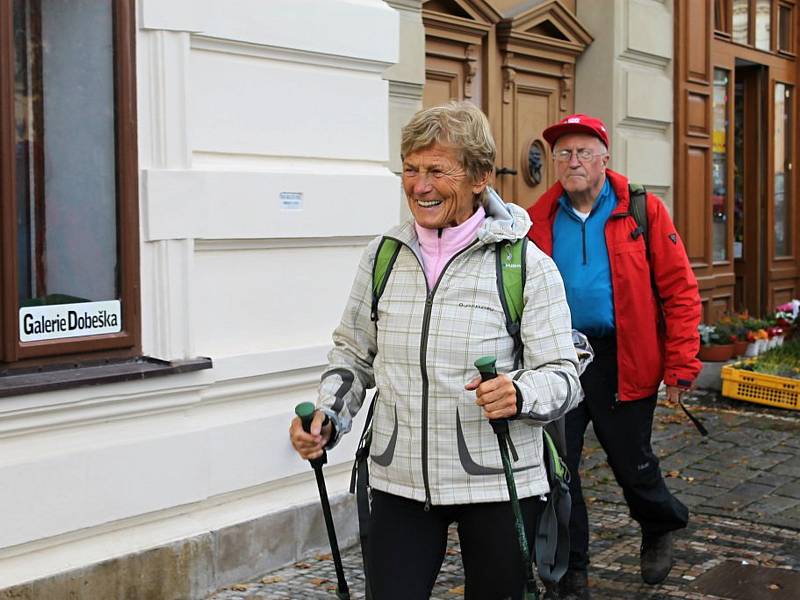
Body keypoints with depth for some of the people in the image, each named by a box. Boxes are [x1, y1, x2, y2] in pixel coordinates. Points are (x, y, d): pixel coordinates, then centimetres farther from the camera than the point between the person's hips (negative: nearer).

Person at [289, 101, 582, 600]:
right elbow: (354, 353, 16)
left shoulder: (526, 264, -7)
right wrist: (327, 418, 0)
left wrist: (519, 394, -29)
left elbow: (563, 375, -8)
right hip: (399, 483, 3)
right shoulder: (383, 255, 6)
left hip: (497, 485, -2)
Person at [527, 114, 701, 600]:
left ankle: (661, 528, 44)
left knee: (632, 462, 11)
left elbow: (680, 290, -5)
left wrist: (681, 364, -9)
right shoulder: (539, 220, 5)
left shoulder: (643, 211, -3)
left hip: (623, 363, -2)